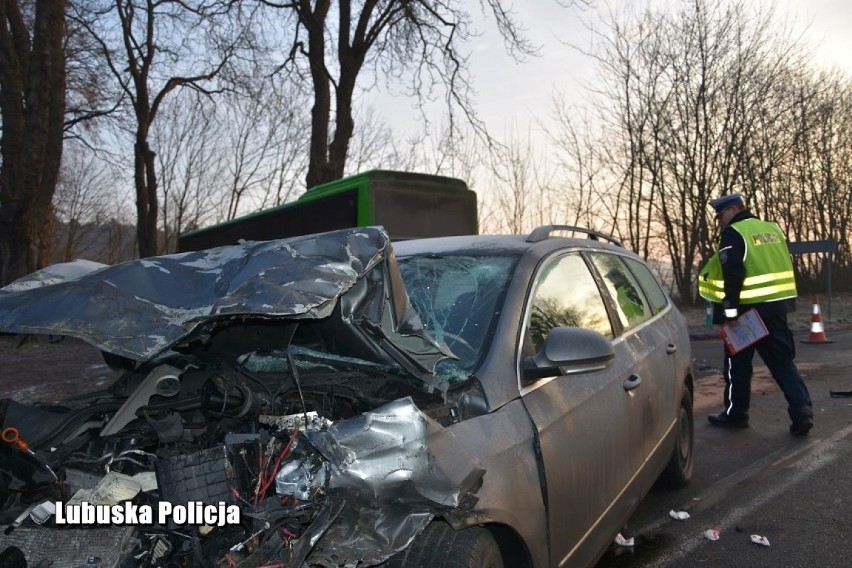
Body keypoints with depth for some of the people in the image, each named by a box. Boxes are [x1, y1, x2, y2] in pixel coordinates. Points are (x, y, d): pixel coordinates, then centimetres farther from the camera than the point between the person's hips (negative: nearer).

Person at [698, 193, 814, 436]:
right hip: (777, 306, 7)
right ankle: (802, 411, 1)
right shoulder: (773, 229, 15)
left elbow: (733, 274, -20)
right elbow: (783, 266, 18)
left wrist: (729, 309, -18)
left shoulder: (733, 234, -11)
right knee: (782, 361, 10)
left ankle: (735, 413, 17)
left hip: (748, 309, -7)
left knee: (738, 363, 7)